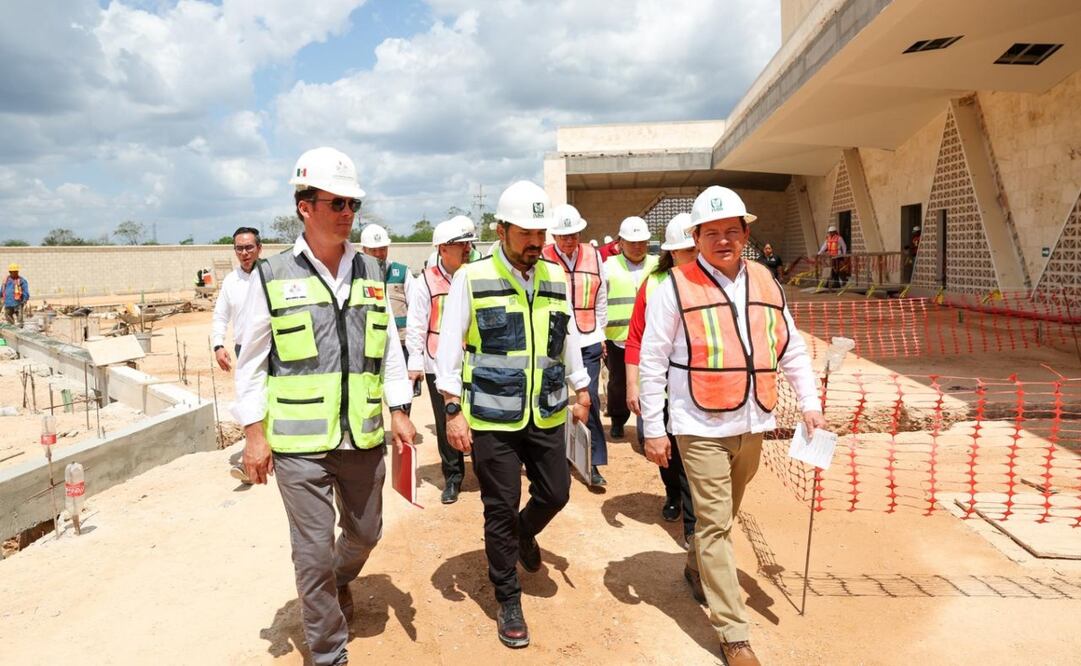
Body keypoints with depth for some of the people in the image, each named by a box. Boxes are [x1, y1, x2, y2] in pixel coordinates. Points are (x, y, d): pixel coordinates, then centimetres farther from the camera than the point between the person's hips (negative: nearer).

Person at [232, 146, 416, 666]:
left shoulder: (370, 272, 6)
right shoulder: (271, 277, -4)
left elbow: (389, 348, 11)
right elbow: (251, 361, 0)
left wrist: (399, 412, 6)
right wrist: (254, 434, -4)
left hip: (364, 436, 4)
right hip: (299, 443, -3)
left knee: (365, 533, 19)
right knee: (314, 552, 5)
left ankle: (341, 580, 53)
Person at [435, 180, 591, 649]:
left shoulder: (555, 278, 6)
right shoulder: (471, 279, -8)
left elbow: (569, 340, 16)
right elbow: (449, 348, -7)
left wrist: (581, 391, 18)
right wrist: (453, 410, -12)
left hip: (546, 416, 4)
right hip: (492, 419, -4)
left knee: (555, 494, 12)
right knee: (500, 509, 5)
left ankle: (525, 534, 46)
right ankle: (508, 601, 25)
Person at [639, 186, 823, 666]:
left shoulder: (765, 282, 7)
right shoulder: (675, 287, -9)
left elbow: (791, 350, 14)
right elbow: (652, 362, -8)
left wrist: (809, 403, 7)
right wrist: (653, 429, -8)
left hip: (752, 424, 5)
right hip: (702, 428, -5)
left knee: (724, 517, 21)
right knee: (715, 524, -1)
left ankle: (698, 569, 47)